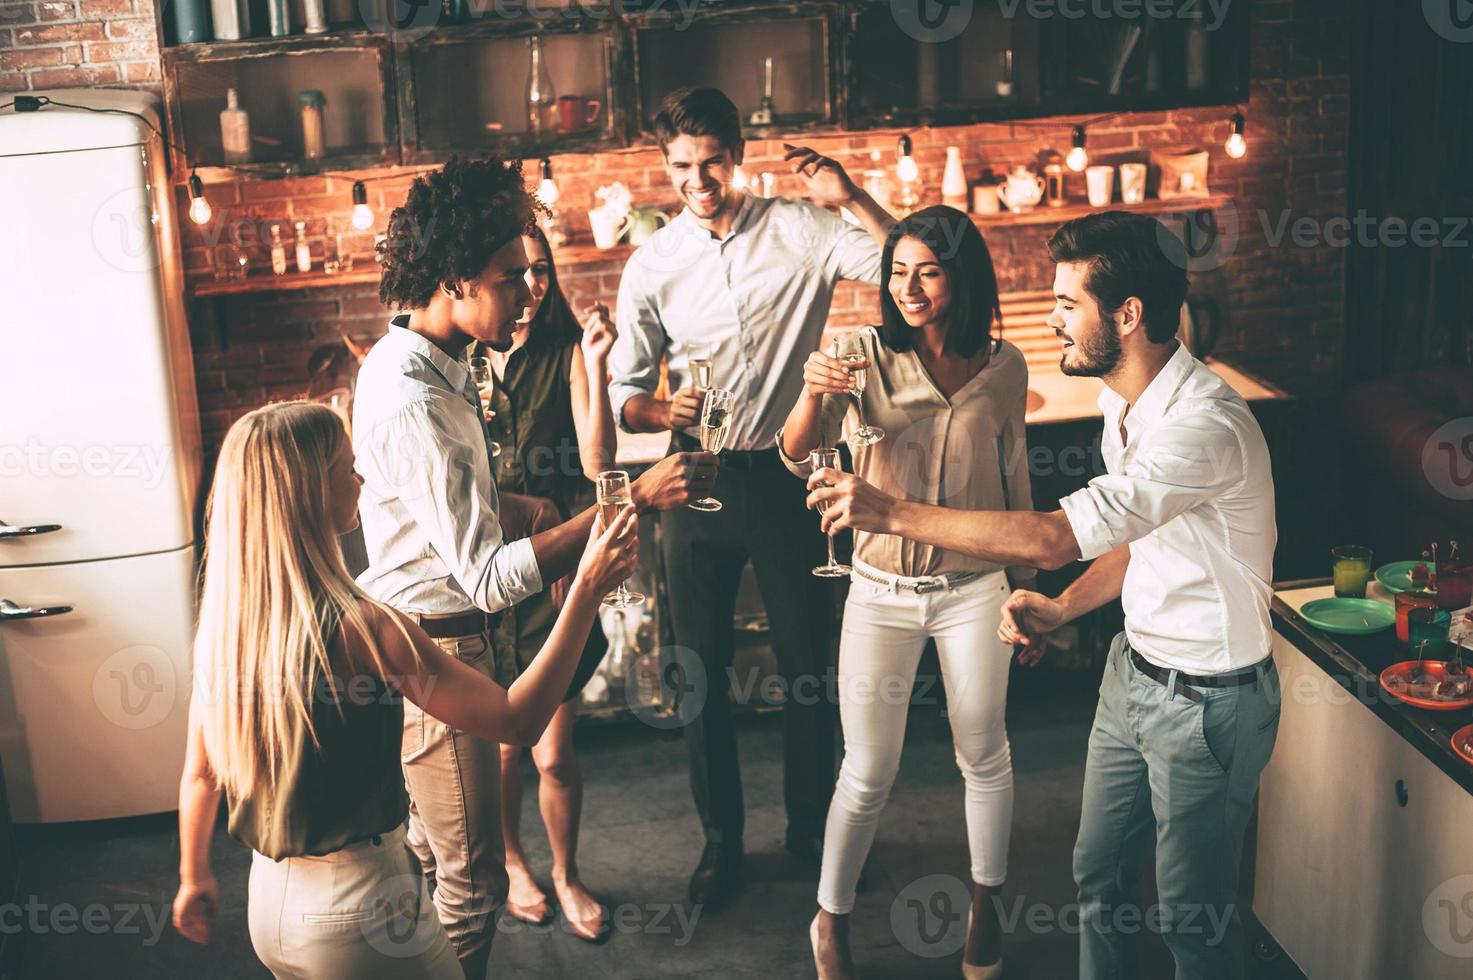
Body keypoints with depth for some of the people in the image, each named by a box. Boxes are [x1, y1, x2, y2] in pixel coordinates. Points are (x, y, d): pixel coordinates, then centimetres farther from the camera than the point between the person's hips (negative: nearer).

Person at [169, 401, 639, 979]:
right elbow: (518, 720, -20)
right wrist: (587, 589, -17)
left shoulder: (222, 622, -4)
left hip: (267, 899, 7)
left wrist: (193, 878, 23)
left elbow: (199, 774, 7)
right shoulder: (361, 629, -24)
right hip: (357, 910, -7)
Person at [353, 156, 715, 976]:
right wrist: (637, 501, -34)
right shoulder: (413, 402, -27)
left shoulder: (426, 362, 6)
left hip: (430, 639, 10)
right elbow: (487, 575, -30)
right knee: (472, 879, 3)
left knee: (433, 847, 24)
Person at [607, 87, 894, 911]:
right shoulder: (652, 266, -1)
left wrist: (852, 197, -24)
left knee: (810, 657, 10)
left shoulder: (802, 231, -6)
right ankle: (722, 842, 28)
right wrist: (666, 411, -18)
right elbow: (625, 390, 4)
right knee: (703, 665, 10)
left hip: (788, 469, -1)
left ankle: (813, 827, 32)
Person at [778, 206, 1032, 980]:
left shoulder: (1003, 367, -3)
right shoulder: (867, 356, -9)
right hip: (881, 591, -1)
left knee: (984, 758, 16)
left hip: (974, 589, 2)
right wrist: (811, 392, -39)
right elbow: (800, 456, -18)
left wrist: (1026, 585, 11)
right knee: (868, 774, 6)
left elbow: (1014, 480, 8)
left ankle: (985, 907, 39)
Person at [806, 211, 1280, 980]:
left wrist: (892, 513, -31)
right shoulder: (1126, 403, 2)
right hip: (1135, 667, 8)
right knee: (1099, 874, 20)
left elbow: (1053, 539, -37)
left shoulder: (1205, 424, -30)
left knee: (1192, 914, 10)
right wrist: (1061, 609, -1)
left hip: (1207, 700, -8)